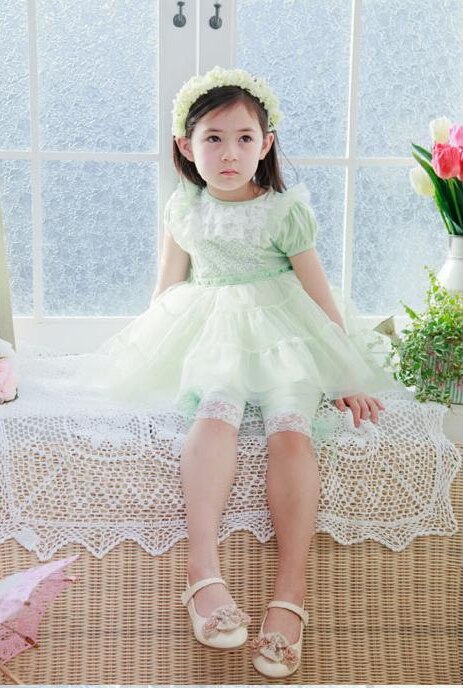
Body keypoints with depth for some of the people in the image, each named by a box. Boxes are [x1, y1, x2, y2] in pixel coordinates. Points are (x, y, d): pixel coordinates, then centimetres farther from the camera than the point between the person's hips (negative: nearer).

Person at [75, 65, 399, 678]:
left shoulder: (285, 211, 0)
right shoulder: (184, 209, 8)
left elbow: (320, 296, 2)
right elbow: (169, 289, 17)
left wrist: (348, 378, 2)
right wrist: (144, 351, 17)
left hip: (281, 338, -1)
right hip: (211, 336, 1)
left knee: (291, 429, -29)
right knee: (215, 413, -32)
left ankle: (290, 592, -30)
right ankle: (204, 573, -38)